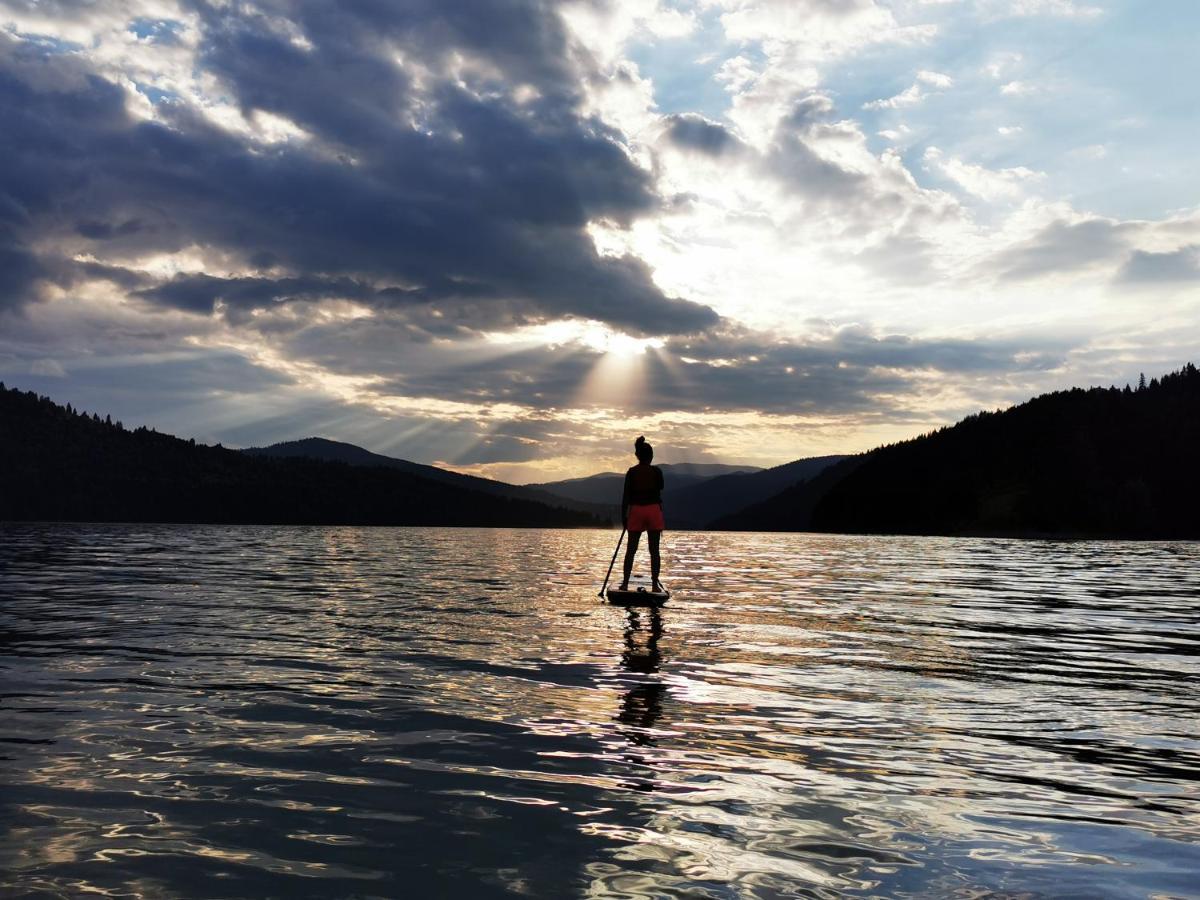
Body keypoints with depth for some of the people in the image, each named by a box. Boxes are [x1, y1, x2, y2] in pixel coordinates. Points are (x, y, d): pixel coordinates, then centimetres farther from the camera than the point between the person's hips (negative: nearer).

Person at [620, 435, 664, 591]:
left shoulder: (632, 472, -2)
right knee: (654, 550, 4)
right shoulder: (657, 471, -2)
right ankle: (655, 583, 2)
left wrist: (623, 515, 1)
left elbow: (626, 495, -3)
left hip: (636, 510, 0)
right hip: (654, 510, 0)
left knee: (631, 549, 6)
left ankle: (625, 583, 3)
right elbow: (659, 493, 3)